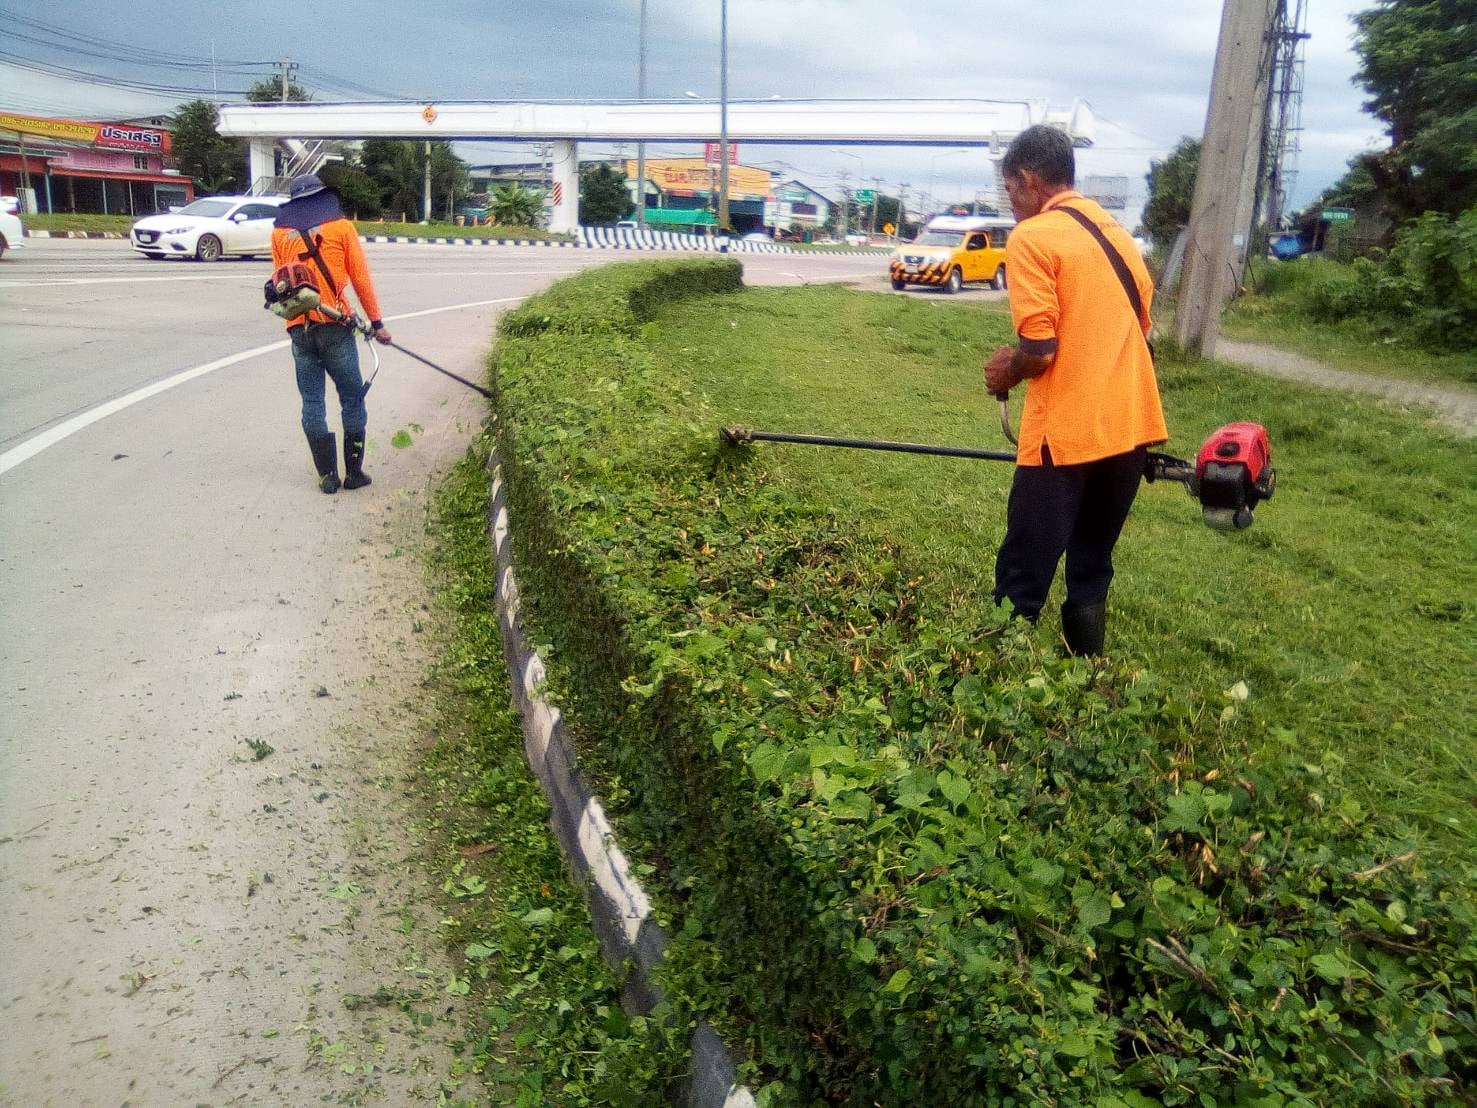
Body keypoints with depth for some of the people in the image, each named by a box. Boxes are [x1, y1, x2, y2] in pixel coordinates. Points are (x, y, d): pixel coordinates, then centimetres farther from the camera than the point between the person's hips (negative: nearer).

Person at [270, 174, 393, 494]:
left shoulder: (280, 233, 10)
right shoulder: (341, 227, 1)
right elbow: (361, 279, -1)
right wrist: (376, 322, 4)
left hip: (298, 328, 3)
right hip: (334, 326, -3)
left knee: (312, 402, 8)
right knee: (352, 398, 8)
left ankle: (327, 474, 9)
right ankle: (354, 471, 8)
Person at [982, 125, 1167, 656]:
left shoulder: (1031, 237, -9)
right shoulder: (1117, 233, 16)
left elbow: (1040, 349, -18)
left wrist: (1008, 372, 4)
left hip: (1066, 434, -8)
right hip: (1130, 427, 8)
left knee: (1023, 582, 0)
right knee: (1091, 571, 17)